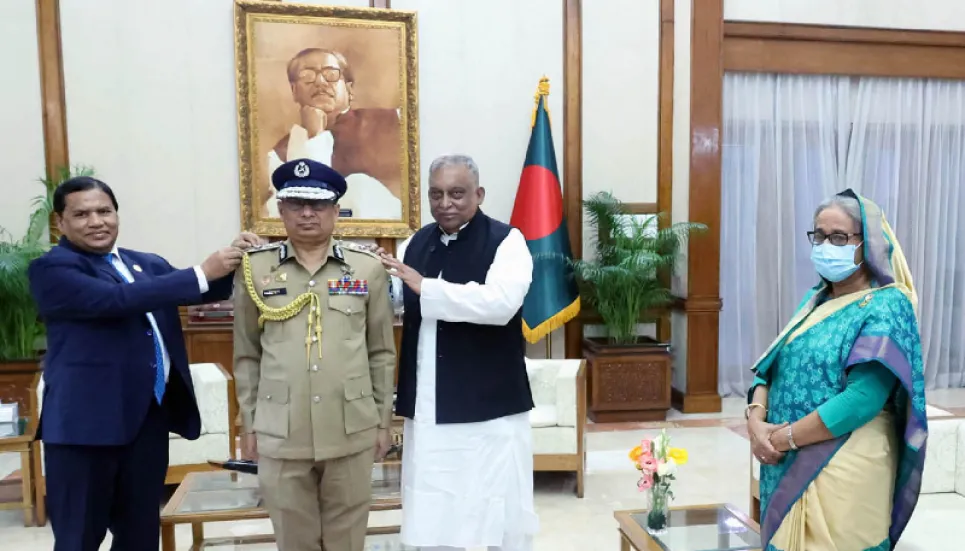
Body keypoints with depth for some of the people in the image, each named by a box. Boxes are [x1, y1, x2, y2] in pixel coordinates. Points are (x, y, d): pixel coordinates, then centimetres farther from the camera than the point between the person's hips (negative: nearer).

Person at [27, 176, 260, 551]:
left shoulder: (147, 264, 12)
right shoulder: (51, 269, -8)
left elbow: (204, 292, 12)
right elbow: (117, 299, -23)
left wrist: (232, 262, -8)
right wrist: (202, 272, -25)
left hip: (149, 416, 6)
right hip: (86, 421, -6)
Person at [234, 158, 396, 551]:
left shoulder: (368, 267, 1)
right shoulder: (255, 268, 1)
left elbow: (382, 353, 5)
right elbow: (246, 356, 7)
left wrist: (383, 420, 5)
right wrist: (248, 424, 7)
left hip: (353, 432, 0)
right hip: (279, 434, 0)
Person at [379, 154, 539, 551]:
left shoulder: (505, 240, -9)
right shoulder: (416, 243, 9)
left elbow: (501, 303, -26)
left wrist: (425, 287, -24)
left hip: (489, 406, -5)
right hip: (427, 407, 5)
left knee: (499, 514, 9)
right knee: (431, 514, 16)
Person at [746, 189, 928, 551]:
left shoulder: (886, 306, -11)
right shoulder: (815, 300, 10)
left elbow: (862, 400, -22)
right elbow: (771, 368, 7)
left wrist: (784, 437, -17)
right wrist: (756, 421, -11)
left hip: (844, 468, -7)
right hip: (789, 463, 7)